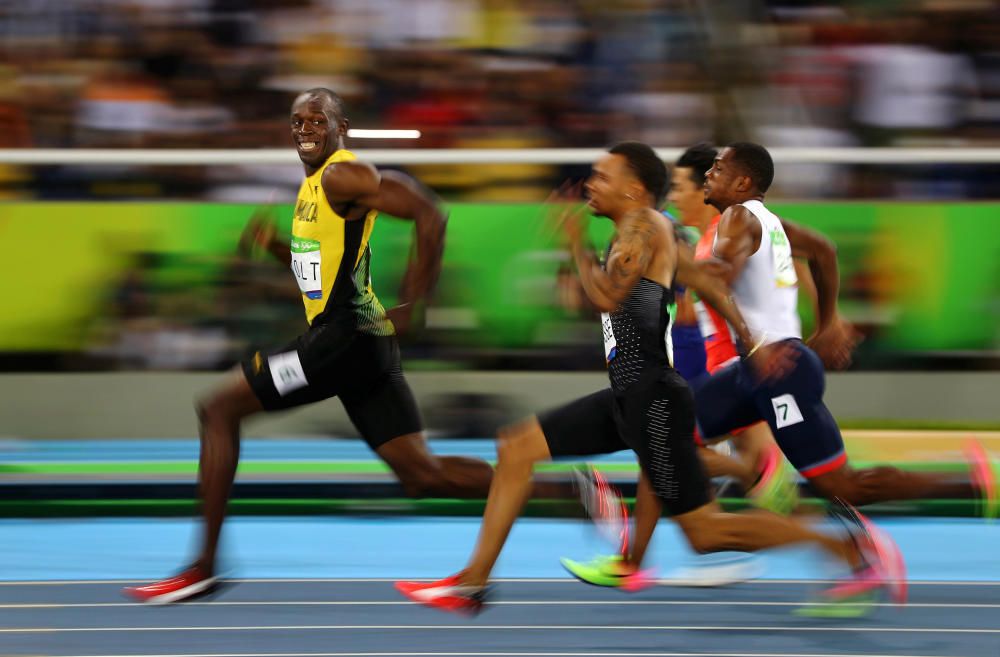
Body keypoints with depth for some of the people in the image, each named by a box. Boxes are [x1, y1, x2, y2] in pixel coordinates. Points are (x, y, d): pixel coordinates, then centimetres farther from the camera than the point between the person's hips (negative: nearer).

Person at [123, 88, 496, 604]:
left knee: (219, 410, -2)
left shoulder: (342, 176, -11)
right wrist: (273, 245, 14)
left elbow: (428, 215, -20)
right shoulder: (313, 185, 20)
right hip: (364, 345, 10)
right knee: (422, 475, 6)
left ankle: (203, 566, 0)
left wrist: (410, 305, -20)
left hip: (345, 337, -10)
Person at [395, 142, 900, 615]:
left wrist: (577, 245, -8)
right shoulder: (646, 233, 17)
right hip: (627, 397, 10)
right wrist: (751, 346, 27)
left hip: (654, 399, -10)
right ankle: (473, 582, 11)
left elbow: (607, 297, -22)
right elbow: (708, 285, 23)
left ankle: (848, 546, -3)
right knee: (516, 450, 9)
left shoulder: (643, 224, -11)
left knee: (705, 531, -8)